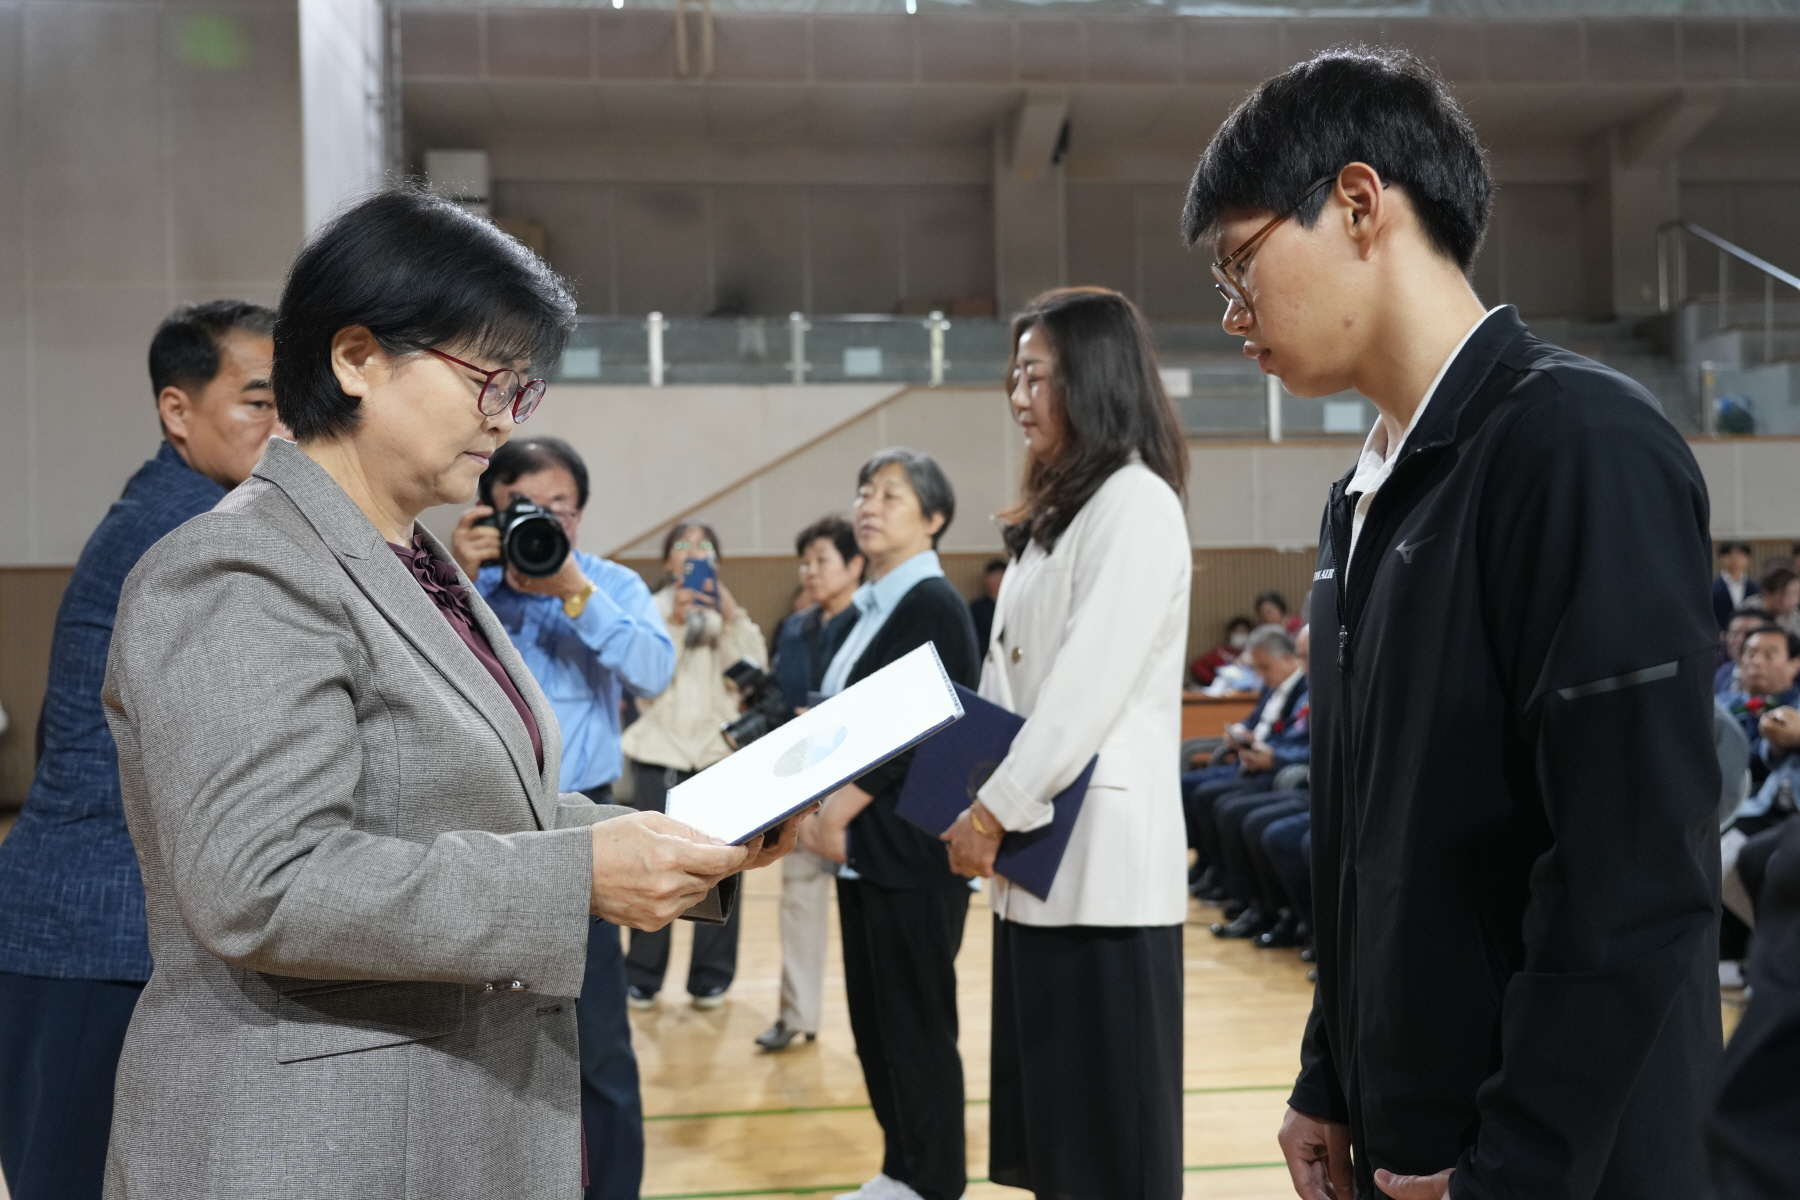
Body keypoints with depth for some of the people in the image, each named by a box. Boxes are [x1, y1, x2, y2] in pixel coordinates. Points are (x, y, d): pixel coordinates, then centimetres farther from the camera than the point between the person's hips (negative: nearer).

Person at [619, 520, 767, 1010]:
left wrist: (731, 617, -12)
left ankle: (711, 977, 9)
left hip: (719, 751, 1)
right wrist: (673, 622, -16)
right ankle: (643, 977, 7)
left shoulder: (730, 614, 11)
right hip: (660, 752, -1)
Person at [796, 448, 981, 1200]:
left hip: (909, 849, -9)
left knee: (916, 1023, 0)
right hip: (861, 846, 9)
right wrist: (819, 808, 5)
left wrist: (840, 811, -17)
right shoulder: (874, 606, 15)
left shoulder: (933, 604, -11)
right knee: (872, 1019, 13)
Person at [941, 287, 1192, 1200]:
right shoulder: (1057, 513, 19)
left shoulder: (1136, 502, -10)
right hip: (1041, 854, 9)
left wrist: (995, 809, -14)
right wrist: (971, 796, 9)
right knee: (1052, 1125, 12)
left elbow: (1089, 684, -18)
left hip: (1099, 856, -9)